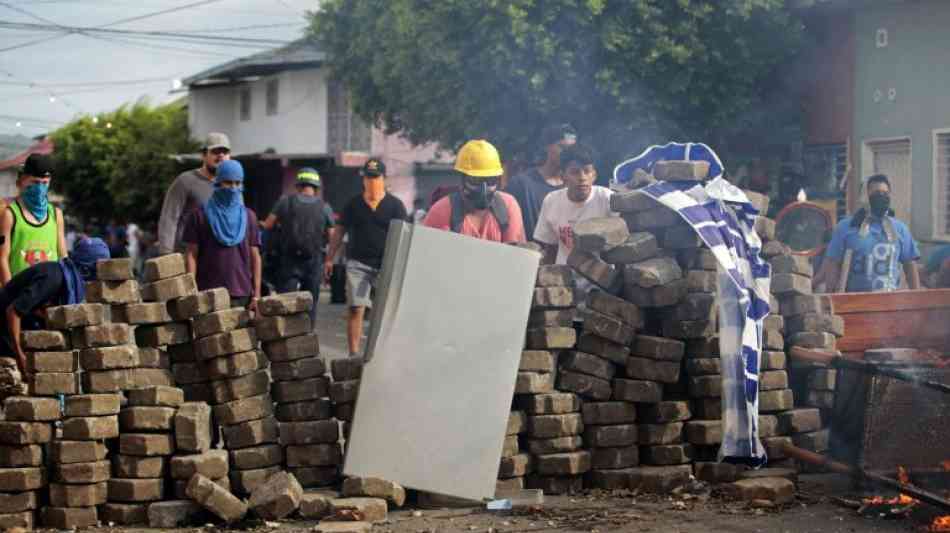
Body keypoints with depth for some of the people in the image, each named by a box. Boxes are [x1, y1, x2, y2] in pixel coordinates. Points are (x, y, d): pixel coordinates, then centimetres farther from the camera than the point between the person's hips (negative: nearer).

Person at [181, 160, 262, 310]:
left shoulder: (248, 217, 13)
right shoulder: (199, 216, 6)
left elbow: (255, 257, 10)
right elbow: (191, 255, 3)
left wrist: (257, 295, 2)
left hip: (242, 296, 2)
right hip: (209, 295, -2)